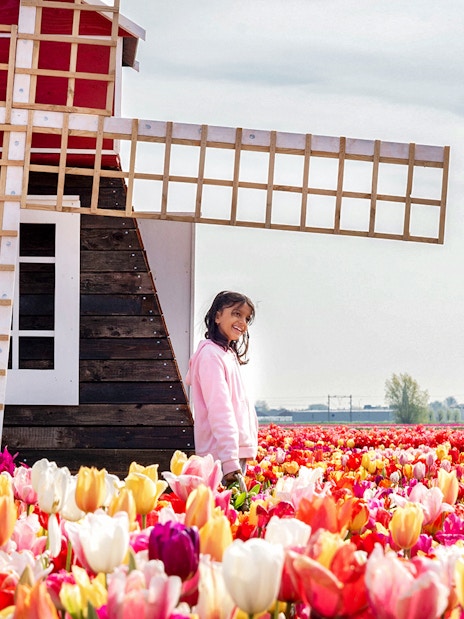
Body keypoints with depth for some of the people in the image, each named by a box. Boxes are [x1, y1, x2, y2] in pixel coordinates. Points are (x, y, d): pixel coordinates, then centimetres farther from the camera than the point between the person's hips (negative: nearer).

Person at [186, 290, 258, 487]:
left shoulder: (227, 354, 20)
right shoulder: (211, 354, -8)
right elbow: (219, 410, -17)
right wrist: (230, 460, -24)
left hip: (236, 453, 9)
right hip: (223, 456, -9)